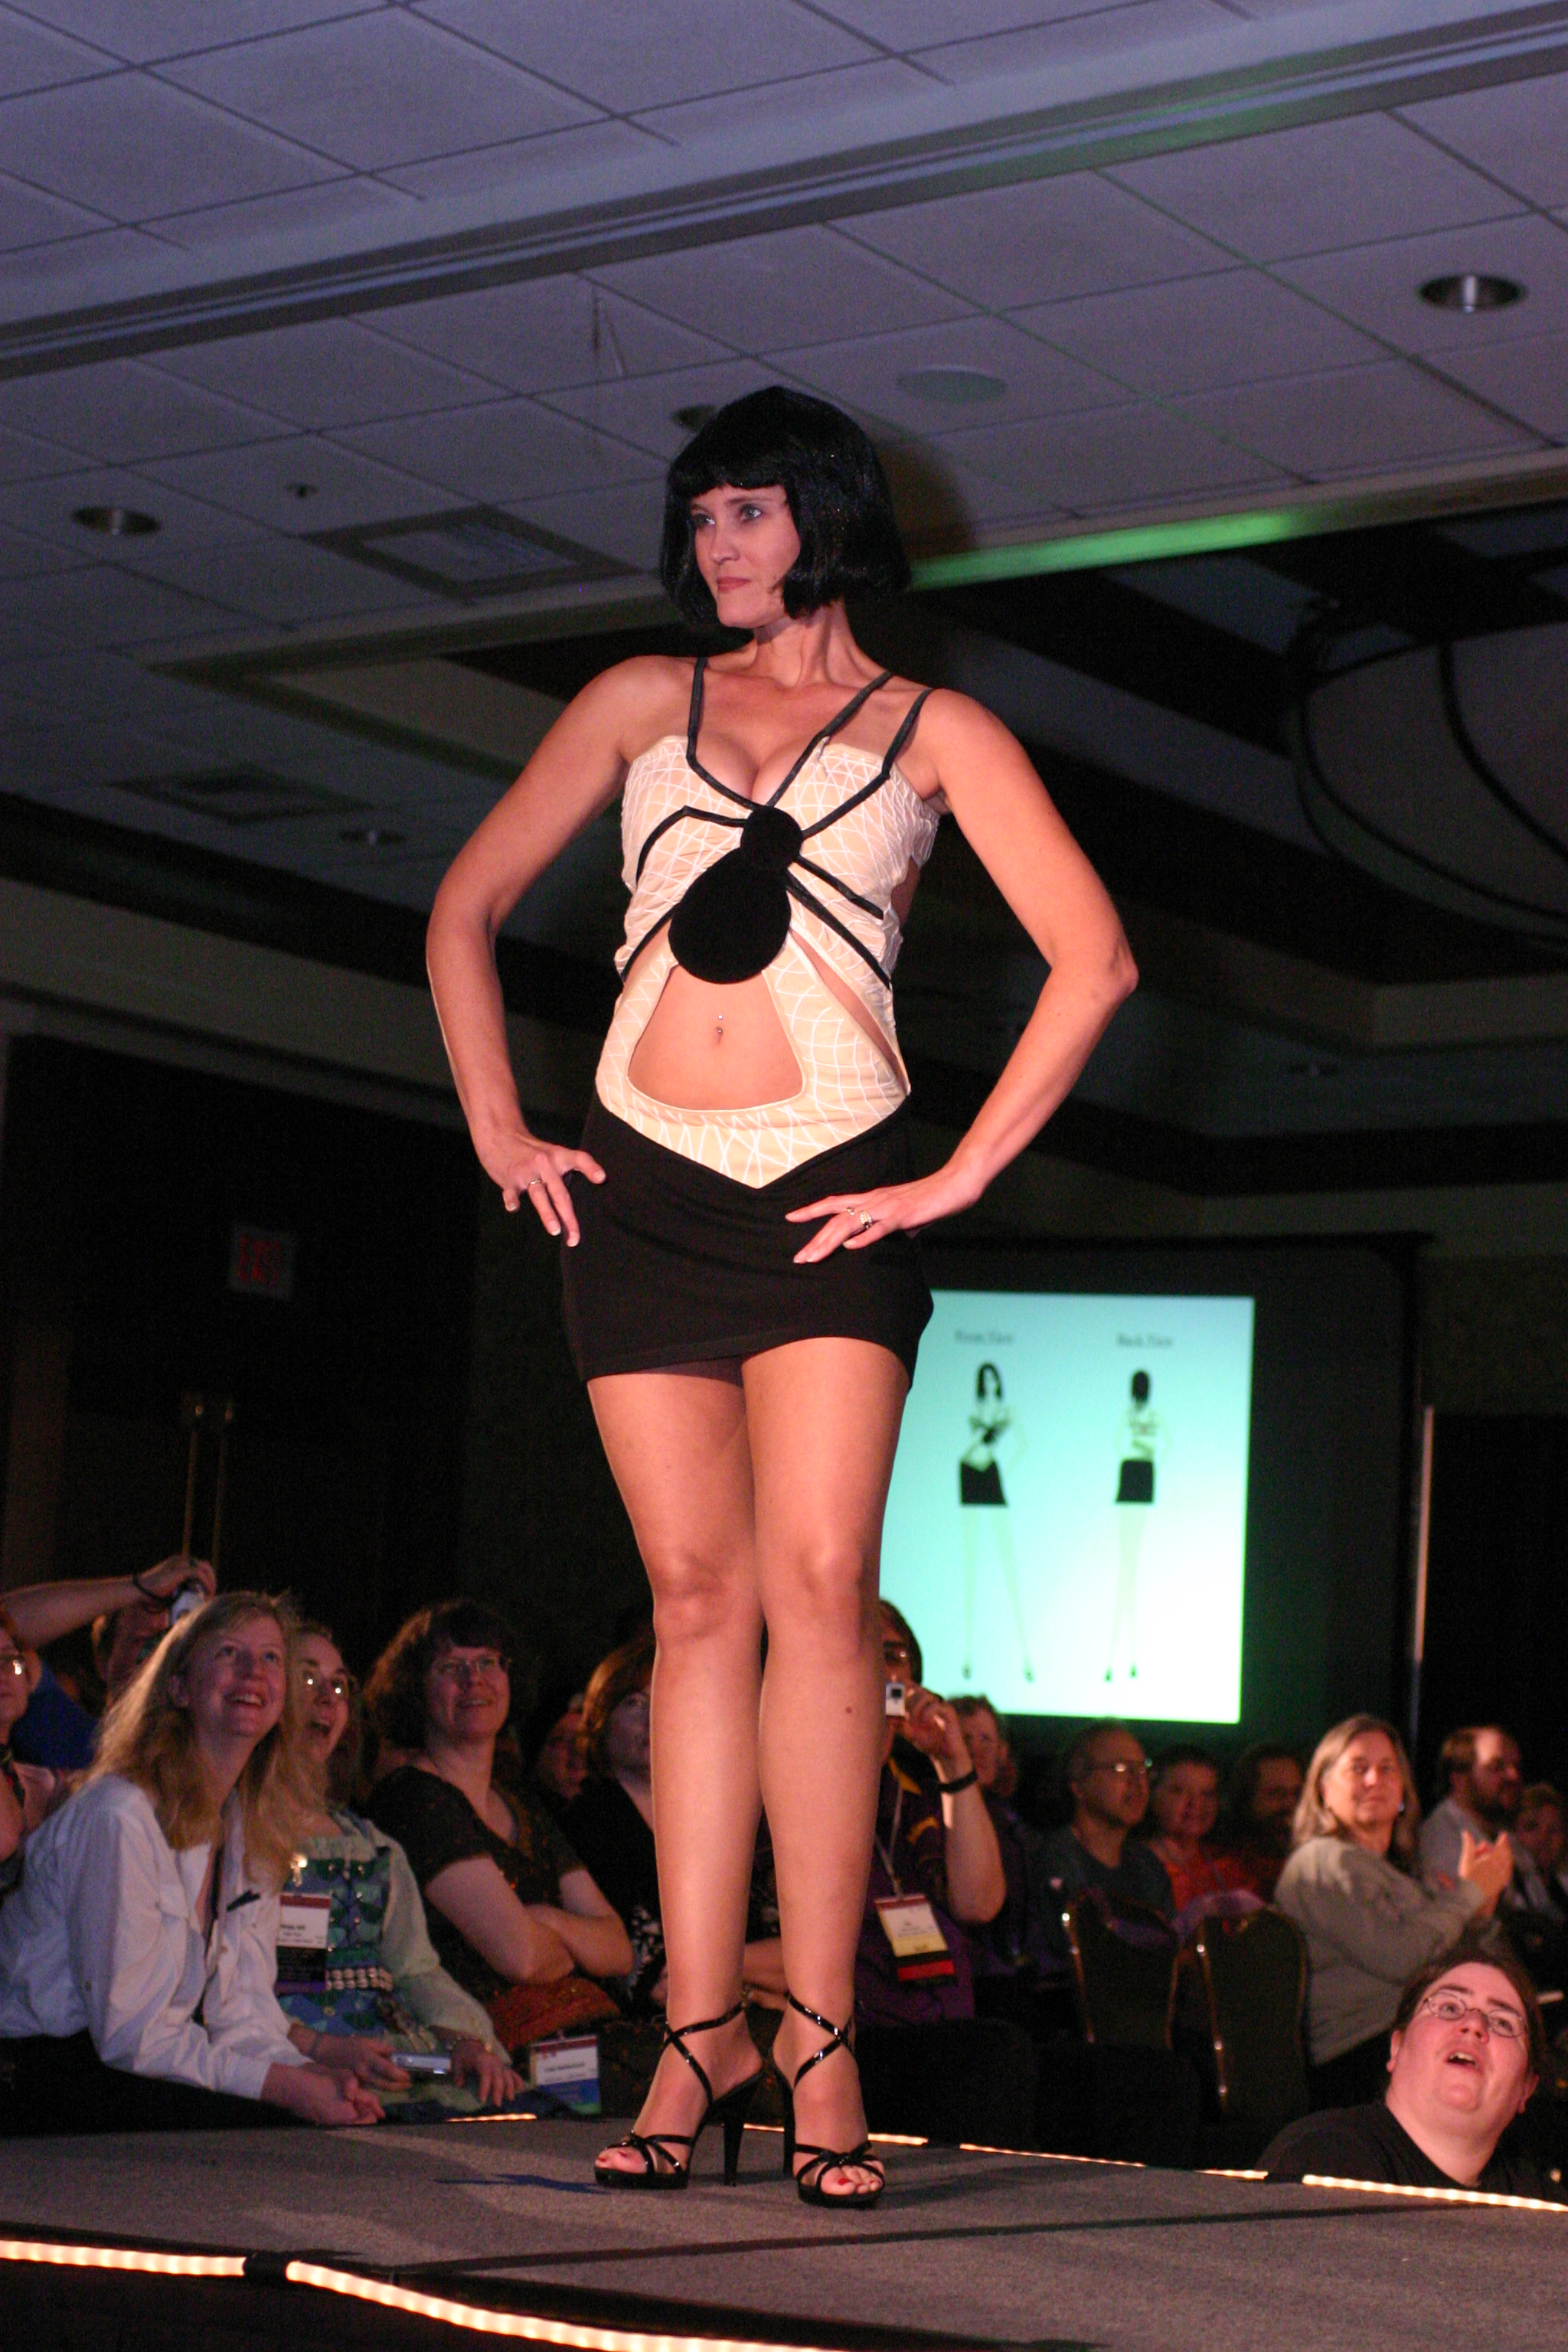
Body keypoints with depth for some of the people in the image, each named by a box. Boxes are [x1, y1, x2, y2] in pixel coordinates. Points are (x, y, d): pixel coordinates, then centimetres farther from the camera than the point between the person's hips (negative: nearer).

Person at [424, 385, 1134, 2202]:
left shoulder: (931, 729, 9)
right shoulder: (642, 701, 16)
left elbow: (1091, 962, 2)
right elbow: (465, 912, 18)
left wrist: (957, 1178, -4)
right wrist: (499, 1133, 8)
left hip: (830, 1191, -2)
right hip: (640, 1184, 2)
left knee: (817, 1583, -13)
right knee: (698, 1594, 0)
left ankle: (819, 2030, -11)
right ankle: (701, 2020, 3)